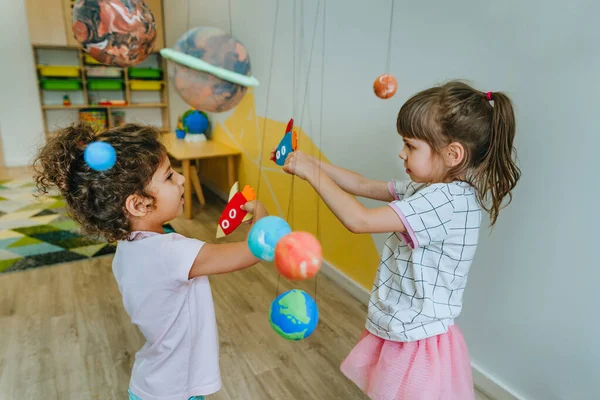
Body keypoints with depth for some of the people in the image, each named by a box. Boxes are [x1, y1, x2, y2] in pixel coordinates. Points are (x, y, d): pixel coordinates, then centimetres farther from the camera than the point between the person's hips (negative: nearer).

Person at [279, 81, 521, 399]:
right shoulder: (425, 188, 1)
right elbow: (363, 185, 8)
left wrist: (312, 172, -21)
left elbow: (359, 220, -30)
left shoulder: (447, 200, -27)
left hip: (419, 345, -8)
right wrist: (310, 162, 2)